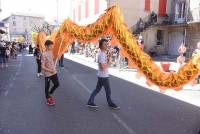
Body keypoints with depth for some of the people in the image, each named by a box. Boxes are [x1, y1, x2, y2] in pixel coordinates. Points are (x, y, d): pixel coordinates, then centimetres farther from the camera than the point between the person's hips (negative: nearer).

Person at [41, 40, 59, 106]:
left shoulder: (51, 52, 3)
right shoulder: (44, 55, -20)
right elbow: (42, 67, -21)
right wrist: (49, 70, -28)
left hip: (54, 72, 7)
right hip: (47, 73, -7)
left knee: (56, 84, 15)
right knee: (47, 86, 9)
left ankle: (50, 94, 38)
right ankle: (48, 99, 27)